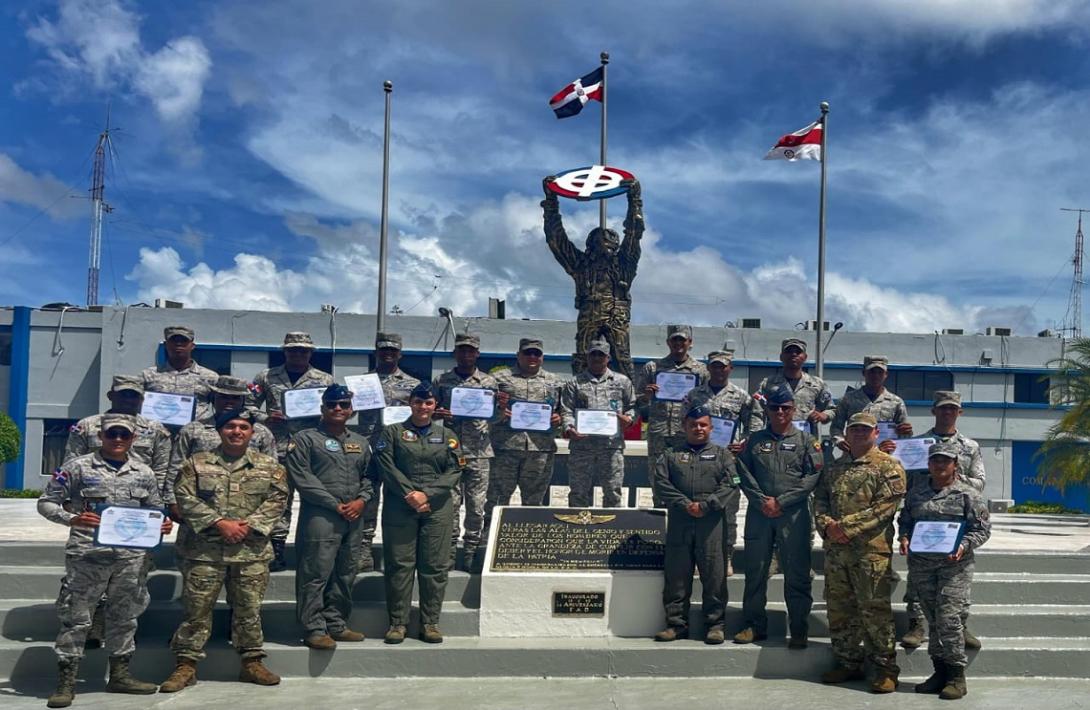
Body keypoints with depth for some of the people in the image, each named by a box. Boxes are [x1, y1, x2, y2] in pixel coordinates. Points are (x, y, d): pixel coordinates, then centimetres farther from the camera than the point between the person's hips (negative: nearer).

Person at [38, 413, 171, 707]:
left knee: (124, 616, 13)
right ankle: (66, 681, 12)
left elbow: (155, 510, 17)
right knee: (75, 618, 1)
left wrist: (163, 524, -5)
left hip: (130, 556, 4)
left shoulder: (143, 472, 8)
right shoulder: (78, 467, -2)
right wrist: (72, 519, -19)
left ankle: (119, 674, 26)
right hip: (86, 554, -4)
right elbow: (46, 503, -1)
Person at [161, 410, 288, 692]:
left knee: (249, 608, 7)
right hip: (205, 549, -1)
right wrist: (219, 523, -15)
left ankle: (252, 662, 18)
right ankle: (186, 665, 13)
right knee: (196, 608, 2)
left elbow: (277, 500, 0)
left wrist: (248, 526, -12)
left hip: (252, 550, 1)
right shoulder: (197, 463, 3)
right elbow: (185, 498, -5)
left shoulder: (269, 465, 6)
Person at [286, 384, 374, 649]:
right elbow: (302, 478, -10)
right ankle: (314, 629, 1)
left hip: (353, 518, 6)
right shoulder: (305, 439, -1)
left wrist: (362, 500, -3)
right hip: (320, 516, -6)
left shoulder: (360, 443, 18)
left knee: (345, 575, 10)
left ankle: (336, 625, 20)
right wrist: (336, 505, -12)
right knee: (316, 575, -6)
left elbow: (369, 476, 19)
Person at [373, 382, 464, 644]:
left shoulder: (447, 435, 13)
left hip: (437, 508, 2)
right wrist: (409, 495, -13)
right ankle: (398, 622, 8)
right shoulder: (393, 432, 8)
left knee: (435, 566, 1)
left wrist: (427, 494, -10)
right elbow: (386, 466, -3)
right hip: (399, 508, -1)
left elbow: (455, 471, 3)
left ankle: (430, 623, 10)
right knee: (399, 564, 0)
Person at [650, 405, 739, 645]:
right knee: (676, 575, 3)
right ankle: (676, 623, 11)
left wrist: (705, 505, -11)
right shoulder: (671, 454, 15)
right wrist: (684, 504, -10)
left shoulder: (722, 454, 13)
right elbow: (660, 482, 2)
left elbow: (730, 484, 1)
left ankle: (715, 624, 7)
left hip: (711, 521, -1)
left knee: (714, 574, -2)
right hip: (678, 521, 1)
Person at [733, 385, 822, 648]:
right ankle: (754, 626, 16)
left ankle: (799, 630, 9)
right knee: (755, 572, 6)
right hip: (758, 514, 2)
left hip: (794, 515, -2)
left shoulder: (806, 441, 7)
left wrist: (781, 502, -11)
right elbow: (744, 473, 5)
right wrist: (762, 501, -10)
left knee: (797, 574, 0)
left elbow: (813, 476, -4)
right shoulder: (754, 440, 13)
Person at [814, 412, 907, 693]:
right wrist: (826, 525, -6)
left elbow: (885, 506, -12)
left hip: (871, 551, -6)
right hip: (835, 549, 6)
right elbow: (820, 499, 14)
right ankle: (848, 663, 23)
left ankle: (885, 669, 9)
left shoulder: (888, 466, -3)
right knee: (838, 609, 11)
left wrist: (846, 526, -15)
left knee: (874, 610, -3)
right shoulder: (835, 467, 17)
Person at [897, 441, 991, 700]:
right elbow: (904, 520, 22)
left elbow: (982, 528, -1)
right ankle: (940, 671, 18)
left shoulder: (967, 494, -1)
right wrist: (904, 538, 2)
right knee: (933, 620, 9)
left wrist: (964, 545, -16)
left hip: (954, 565, -4)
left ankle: (956, 675, 3)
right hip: (921, 564, 4)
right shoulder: (916, 494, 13)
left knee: (948, 618, -10)